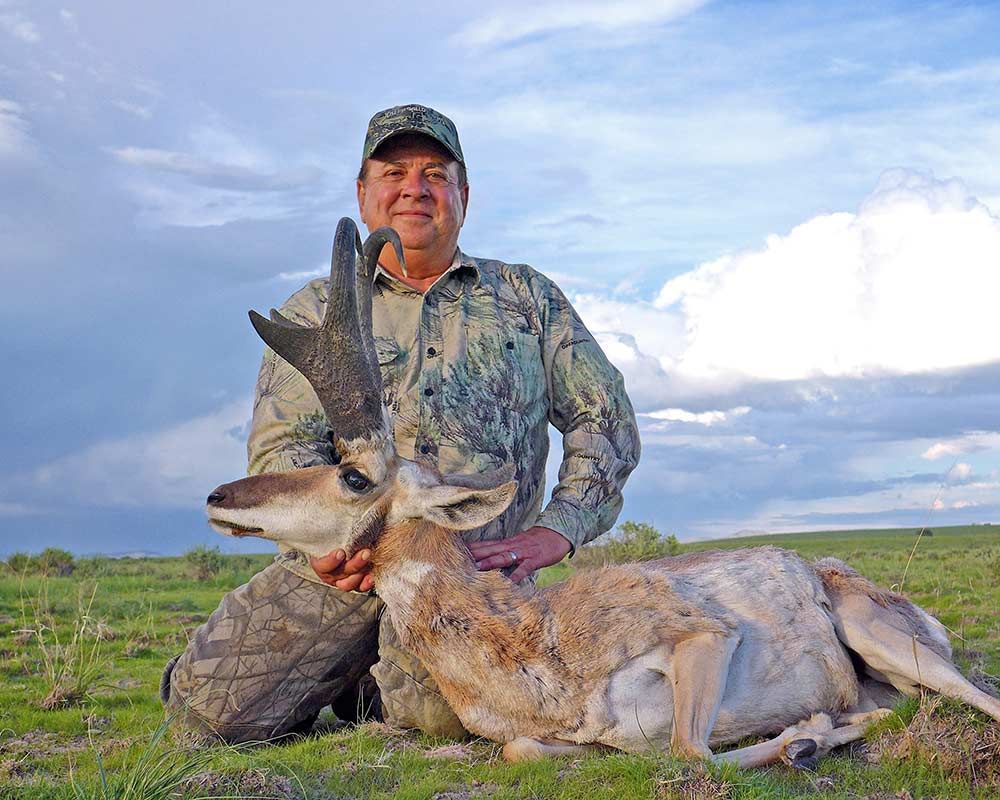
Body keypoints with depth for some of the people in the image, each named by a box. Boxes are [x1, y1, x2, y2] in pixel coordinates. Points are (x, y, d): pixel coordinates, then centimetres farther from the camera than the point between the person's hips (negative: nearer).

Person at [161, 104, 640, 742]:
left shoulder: (527, 298, 17)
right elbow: (282, 443, 3)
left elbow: (607, 418, 11)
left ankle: (373, 684, 6)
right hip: (343, 565, 1)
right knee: (211, 705, -17)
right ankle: (335, 673, 15)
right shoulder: (315, 311, 16)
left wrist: (554, 531, -6)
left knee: (441, 710, -31)